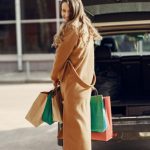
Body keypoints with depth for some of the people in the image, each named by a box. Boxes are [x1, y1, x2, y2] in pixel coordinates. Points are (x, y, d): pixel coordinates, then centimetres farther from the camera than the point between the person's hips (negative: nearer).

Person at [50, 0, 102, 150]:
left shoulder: (73, 28, -15)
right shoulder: (86, 28, 14)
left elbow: (62, 54, -11)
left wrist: (54, 75, 3)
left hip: (74, 80, -9)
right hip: (83, 78, 9)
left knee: (75, 118, -6)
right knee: (79, 117, 12)